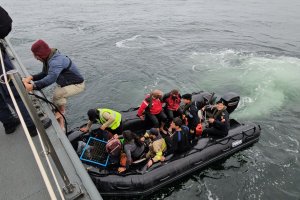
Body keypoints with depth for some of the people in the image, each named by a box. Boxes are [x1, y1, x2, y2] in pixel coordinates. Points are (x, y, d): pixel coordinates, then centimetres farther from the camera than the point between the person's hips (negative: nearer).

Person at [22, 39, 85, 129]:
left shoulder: (56, 61, -34)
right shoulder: (48, 59, -4)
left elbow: (51, 78, -49)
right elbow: (44, 74, 3)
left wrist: (33, 86, -54)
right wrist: (31, 77, -14)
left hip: (77, 84, -10)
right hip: (65, 83, 10)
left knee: (57, 94, -30)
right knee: (56, 101, 13)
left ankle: (61, 111, 1)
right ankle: (61, 125, 30)